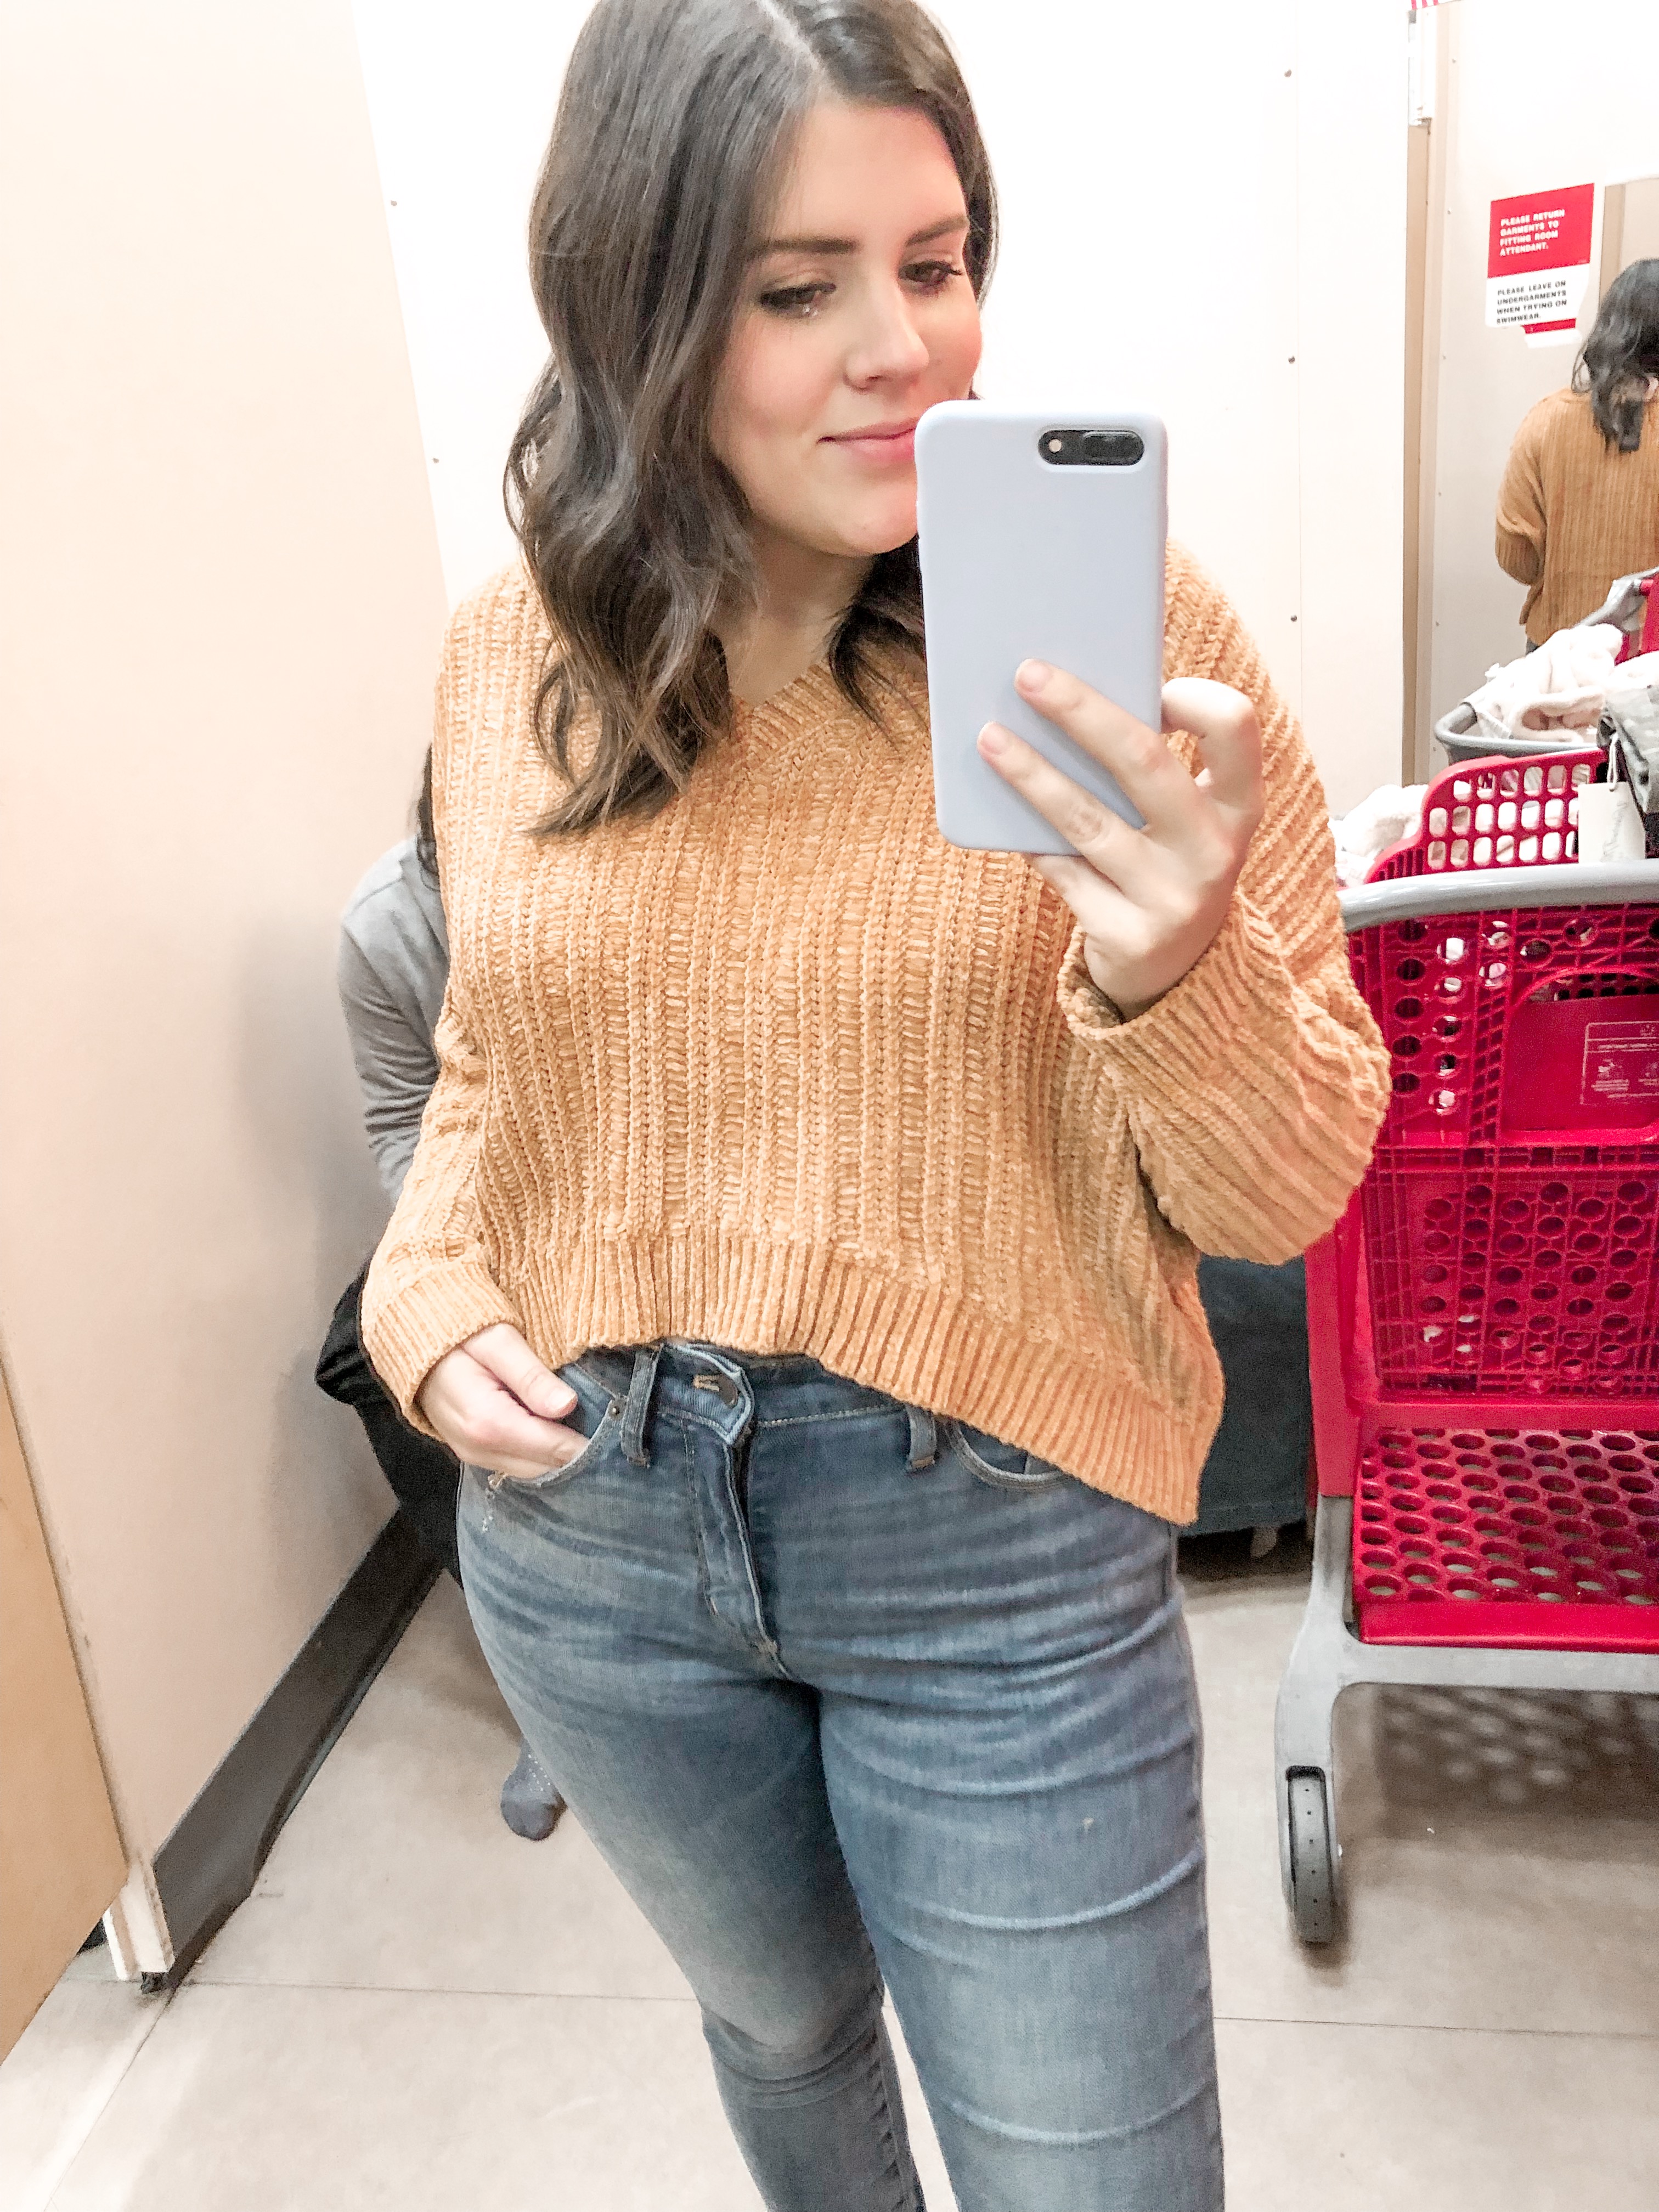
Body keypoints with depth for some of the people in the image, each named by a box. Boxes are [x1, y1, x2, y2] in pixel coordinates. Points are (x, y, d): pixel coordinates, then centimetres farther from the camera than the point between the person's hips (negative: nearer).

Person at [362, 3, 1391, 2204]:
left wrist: (1173, 978, -30)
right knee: (780, 2027, 29)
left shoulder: (1122, 628, -14)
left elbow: (1287, 1193, -11)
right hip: (586, 1538, 4)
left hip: (1002, 1553, -3)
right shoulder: (518, 654, -4)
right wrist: (429, 1298, -5)